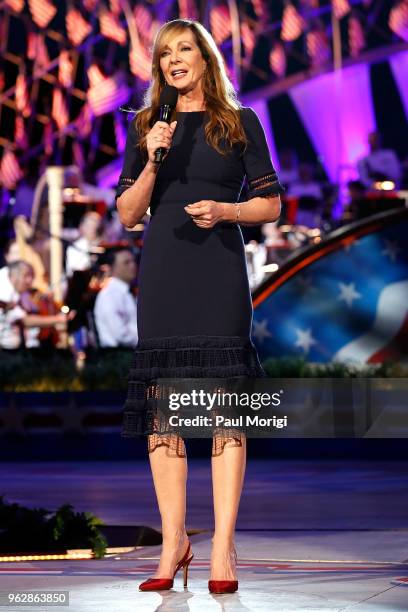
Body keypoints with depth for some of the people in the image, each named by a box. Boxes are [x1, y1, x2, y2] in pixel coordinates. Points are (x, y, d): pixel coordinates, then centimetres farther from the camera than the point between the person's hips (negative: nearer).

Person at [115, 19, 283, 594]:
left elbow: (271, 203, 7)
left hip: (220, 271, -2)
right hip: (162, 272, 2)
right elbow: (127, 213, 8)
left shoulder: (241, 123, 7)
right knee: (162, 405, -1)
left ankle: (223, 547, -6)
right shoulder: (147, 127, 12)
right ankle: (174, 541, 6)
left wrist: (223, 210, -11)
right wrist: (153, 162, -7)